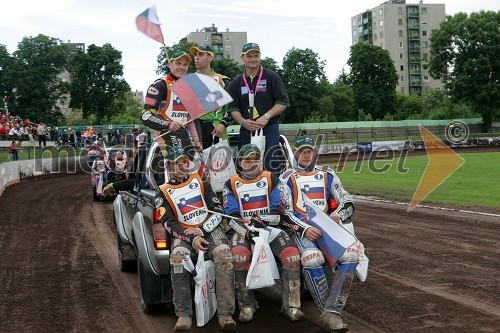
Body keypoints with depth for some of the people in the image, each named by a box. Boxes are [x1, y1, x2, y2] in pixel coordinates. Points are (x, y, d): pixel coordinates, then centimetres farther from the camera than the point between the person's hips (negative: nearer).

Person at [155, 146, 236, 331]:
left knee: (223, 253, -31)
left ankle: (225, 314, -32)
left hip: (209, 229, 1)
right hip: (184, 233, -1)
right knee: (177, 257, -35)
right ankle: (183, 315, -30)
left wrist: (201, 230, -9)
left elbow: (218, 211, 9)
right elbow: (169, 224, -1)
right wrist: (192, 239, -18)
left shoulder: (200, 182, 16)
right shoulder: (164, 193, 11)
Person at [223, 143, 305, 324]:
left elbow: (278, 212, 2)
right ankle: (247, 305, -19)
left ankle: (290, 306, -16)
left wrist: (261, 220, -18)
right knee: (239, 255, -35)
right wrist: (246, 230, -19)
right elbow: (231, 215, -1)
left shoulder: (271, 179, 11)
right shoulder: (231, 184, 10)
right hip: (242, 228, -1)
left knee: (292, 254, -26)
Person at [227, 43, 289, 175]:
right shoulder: (236, 83, 15)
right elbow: (233, 108, 10)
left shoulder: (271, 77, 5)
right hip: (246, 130, 3)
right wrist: (243, 122, -9)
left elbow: (283, 102, 0)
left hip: (269, 127, -3)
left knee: (271, 167, -10)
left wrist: (266, 117, -13)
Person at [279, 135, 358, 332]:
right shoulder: (288, 178, 12)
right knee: (313, 258, -36)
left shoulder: (327, 175, 21)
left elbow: (347, 202, 16)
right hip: (300, 228, -3)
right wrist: (304, 229, -17)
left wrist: (338, 215, -7)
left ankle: (331, 313, -29)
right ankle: (331, 312, -25)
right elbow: (284, 213, 1)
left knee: (351, 255, -26)